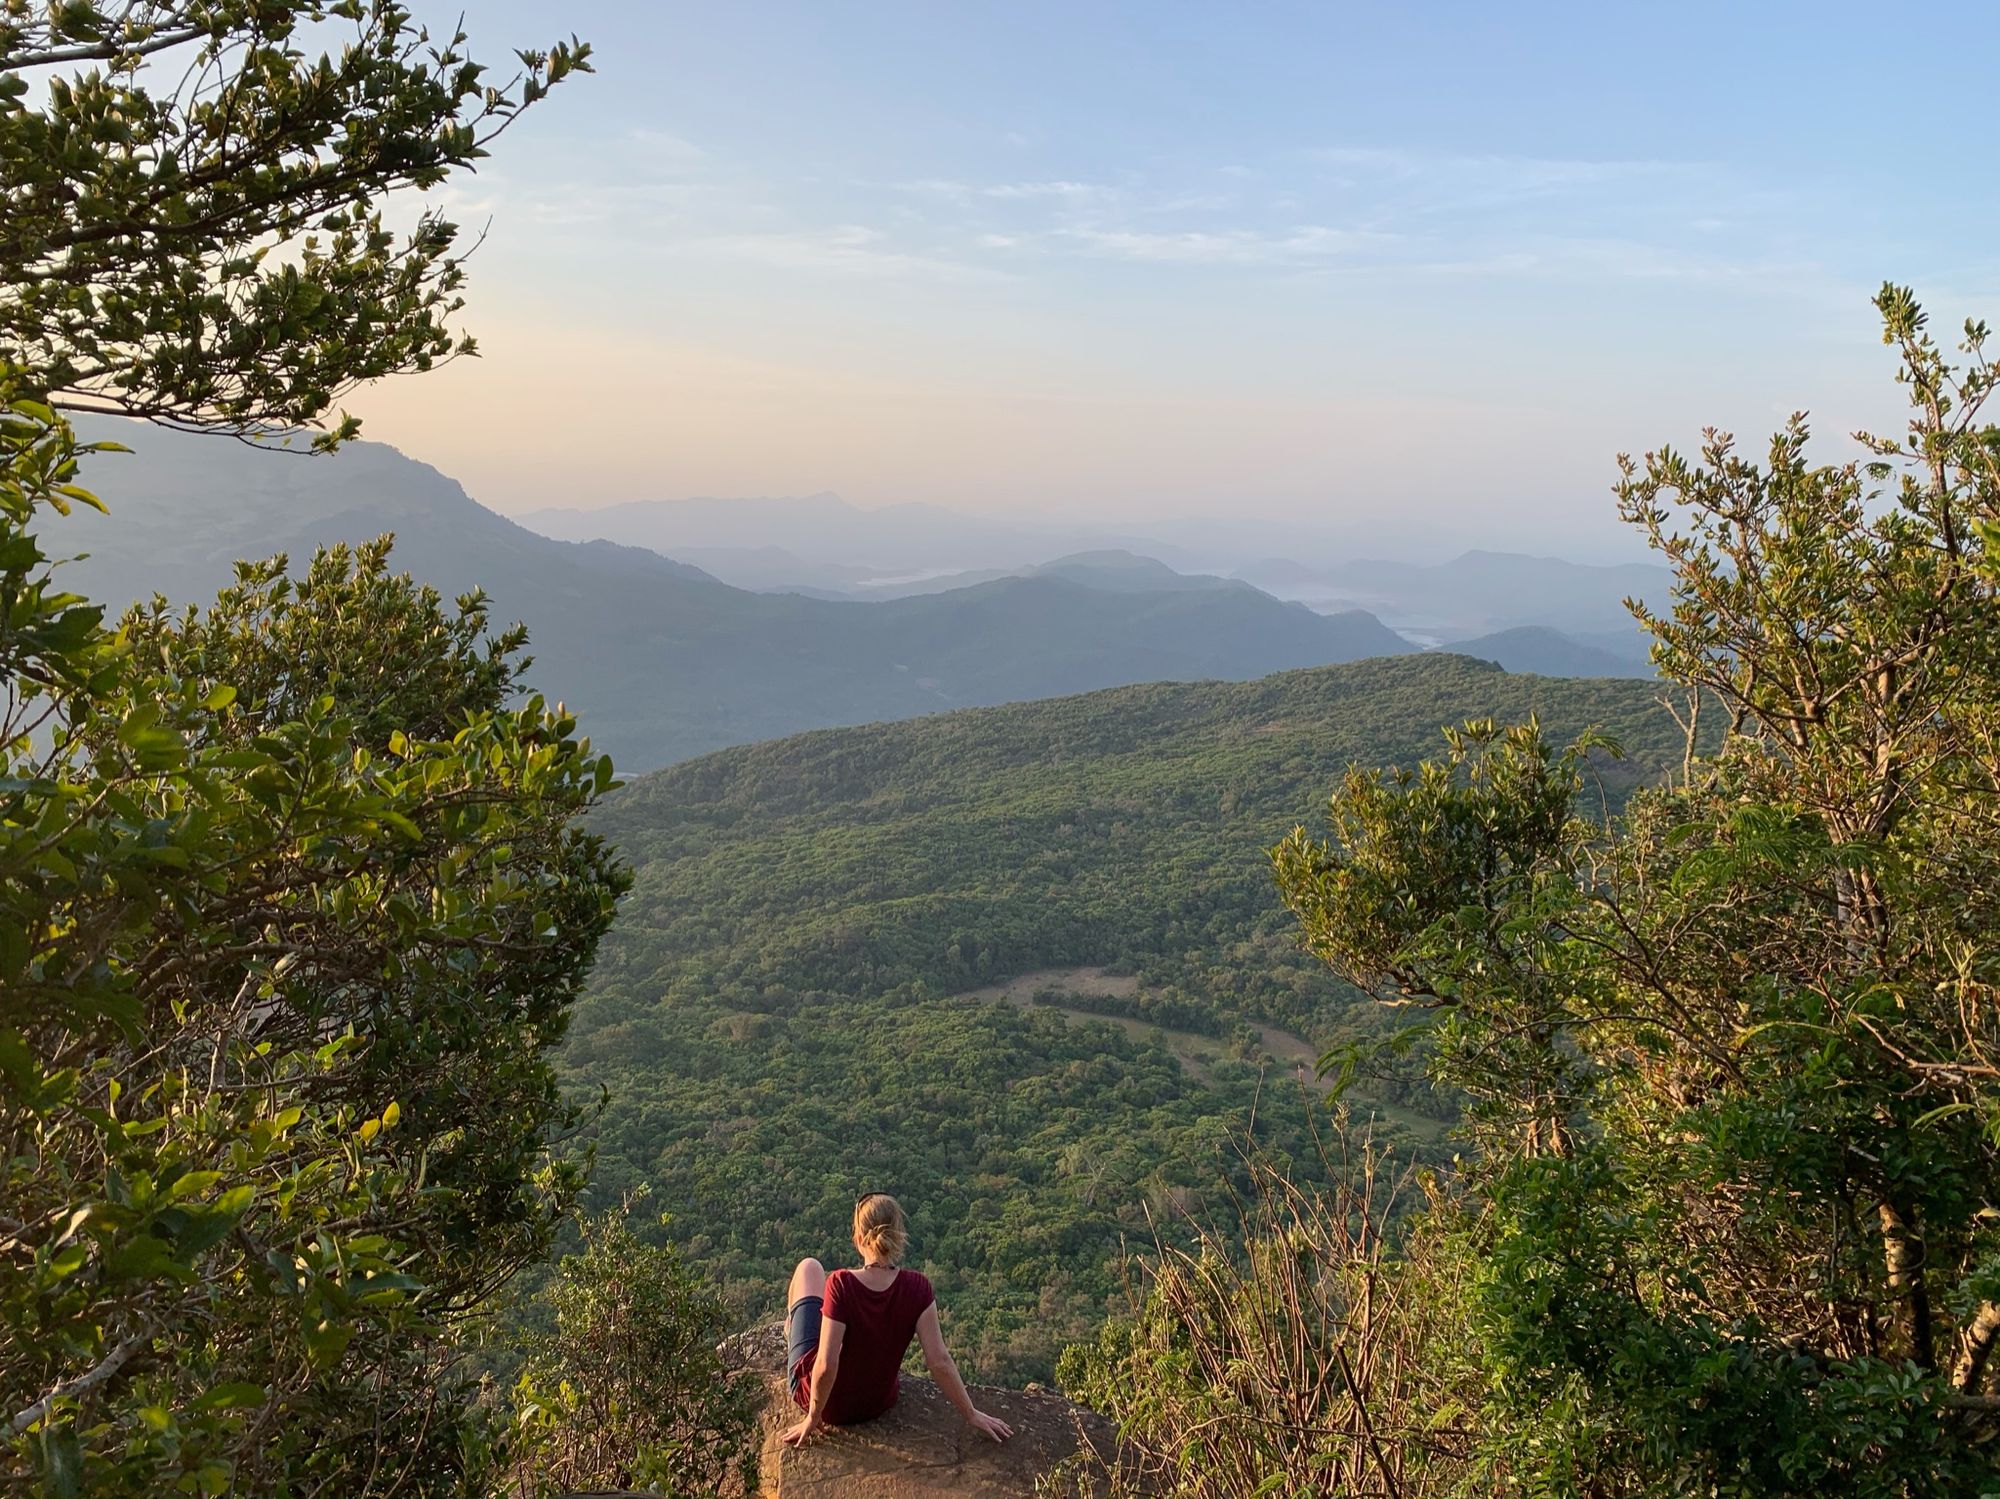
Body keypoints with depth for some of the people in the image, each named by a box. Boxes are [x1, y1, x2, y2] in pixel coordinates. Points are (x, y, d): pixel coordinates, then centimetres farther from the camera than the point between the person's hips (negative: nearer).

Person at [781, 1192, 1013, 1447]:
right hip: (877, 1405, 3)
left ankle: (790, 1332, 46)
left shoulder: (841, 1285, -30)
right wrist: (971, 1415, -7)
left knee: (809, 1267, 15)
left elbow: (826, 1366, -29)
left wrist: (813, 1419, -14)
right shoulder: (917, 1289, -21)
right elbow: (939, 1361, -19)